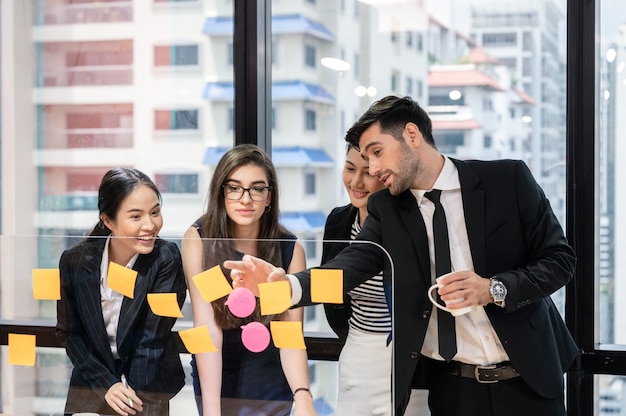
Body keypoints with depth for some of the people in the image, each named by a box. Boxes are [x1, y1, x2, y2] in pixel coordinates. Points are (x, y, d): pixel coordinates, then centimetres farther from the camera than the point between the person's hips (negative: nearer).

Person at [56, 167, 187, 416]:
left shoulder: (166, 258, -17)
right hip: (91, 384, 2)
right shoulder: (74, 261, -10)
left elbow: (152, 339, -18)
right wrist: (105, 384, -11)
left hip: (149, 385, -2)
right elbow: (68, 332, -1)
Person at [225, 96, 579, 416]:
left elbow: (559, 257, -4)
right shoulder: (385, 209, 2)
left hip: (528, 377, -2)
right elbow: (353, 264, -13)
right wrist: (285, 283, -31)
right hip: (453, 386, 2)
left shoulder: (508, 179, -5)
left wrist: (495, 289, -20)